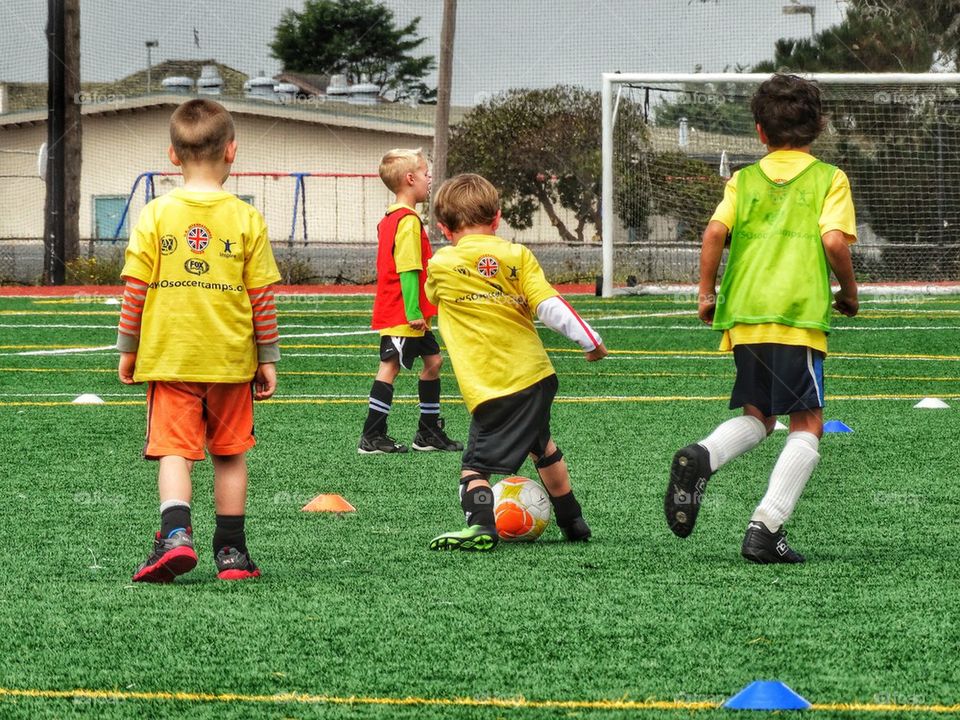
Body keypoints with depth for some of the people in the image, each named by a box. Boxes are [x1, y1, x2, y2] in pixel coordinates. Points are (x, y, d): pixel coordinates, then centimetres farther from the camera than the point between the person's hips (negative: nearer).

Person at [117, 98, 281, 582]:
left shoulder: (155, 215, -4)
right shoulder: (246, 219, -3)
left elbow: (136, 288, -3)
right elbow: (261, 296, 0)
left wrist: (128, 348, 8)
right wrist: (268, 358, 10)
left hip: (168, 359, -1)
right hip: (230, 360, 1)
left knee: (174, 451, -2)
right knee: (230, 455, 12)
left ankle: (176, 534, -24)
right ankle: (230, 551, 16)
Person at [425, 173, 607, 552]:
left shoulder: (440, 265, -2)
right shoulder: (517, 255, 1)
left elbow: (433, 295, 19)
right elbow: (549, 305, -5)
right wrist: (590, 340, 2)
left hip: (489, 389, -4)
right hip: (536, 374, 4)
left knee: (476, 464, -5)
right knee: (542, 446, 27)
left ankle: (480, 526, -29)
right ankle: (572, 521, 38)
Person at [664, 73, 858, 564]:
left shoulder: (744, 179, 13)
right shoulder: (829, 178, 5)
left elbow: (715, 231, 0)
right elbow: (833, 239, -8)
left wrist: (707, 292, 10)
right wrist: (849, 292, 7)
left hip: (743, 315, 4)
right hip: (799, 314, -4)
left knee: (759, 416, 19)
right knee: (807, 426, 0)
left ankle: (702, 457, -12)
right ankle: (765, 529, -13)